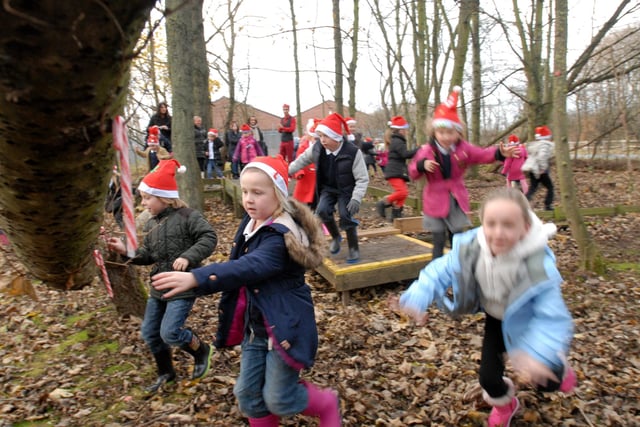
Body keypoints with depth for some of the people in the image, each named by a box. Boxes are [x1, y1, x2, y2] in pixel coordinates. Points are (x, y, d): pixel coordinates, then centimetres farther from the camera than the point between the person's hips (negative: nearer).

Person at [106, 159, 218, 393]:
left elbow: (209, 237, -20)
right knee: (149, 332, 15)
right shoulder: (152, 224, 9)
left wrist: (188, 257, -29)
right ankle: (165, 372, 37)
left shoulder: (187, 216, -15)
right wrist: (126, 250, -2)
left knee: (170, 333, -12)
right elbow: (147, 254, 12)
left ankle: (201, 350, 18)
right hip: (159, 287, 9)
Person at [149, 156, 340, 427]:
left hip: (284, 326, -8)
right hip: (254, 327, 8)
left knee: (279, 399, 5)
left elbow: (249, 267, -42)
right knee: (248, 394, 15)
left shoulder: (281, 235, -26)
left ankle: (326, 405, 34)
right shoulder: (250, 223, 1)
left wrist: (195, 278, -52)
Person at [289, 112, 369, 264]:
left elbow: (362, 179, -20)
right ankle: (336, 237, 7)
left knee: (346, 216, -18)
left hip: (346, 190, -3)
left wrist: (356, 199, -30)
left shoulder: (353, 152, -24)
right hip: (327, 189, 3)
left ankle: (354, 248, 5)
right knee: (322, 210, -21)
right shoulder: (317, 148, -12)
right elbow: (302, 160, 8)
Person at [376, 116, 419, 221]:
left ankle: (396, 213, 11)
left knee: (403, 193, 8)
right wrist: (418, 149, -18)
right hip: (394, 172, -11)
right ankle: (383, 203, -8)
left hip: (398, 172, 11)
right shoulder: (397, 141, -12)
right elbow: (405, 154, -22)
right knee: (402, 192, -21)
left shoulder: (396, 141, 19)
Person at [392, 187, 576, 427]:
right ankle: (503, 403, 41)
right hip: (496, 319, 2)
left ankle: (559, 369, 43)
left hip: (528, 321, -2)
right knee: (489, 377, 1)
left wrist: (539, 354, -52)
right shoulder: (469, 249, -30)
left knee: (546, 380, 1)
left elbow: (552, 317, -36)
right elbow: (439, 271, -19)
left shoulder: (539, 266, -38)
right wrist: (417, 299, -35)